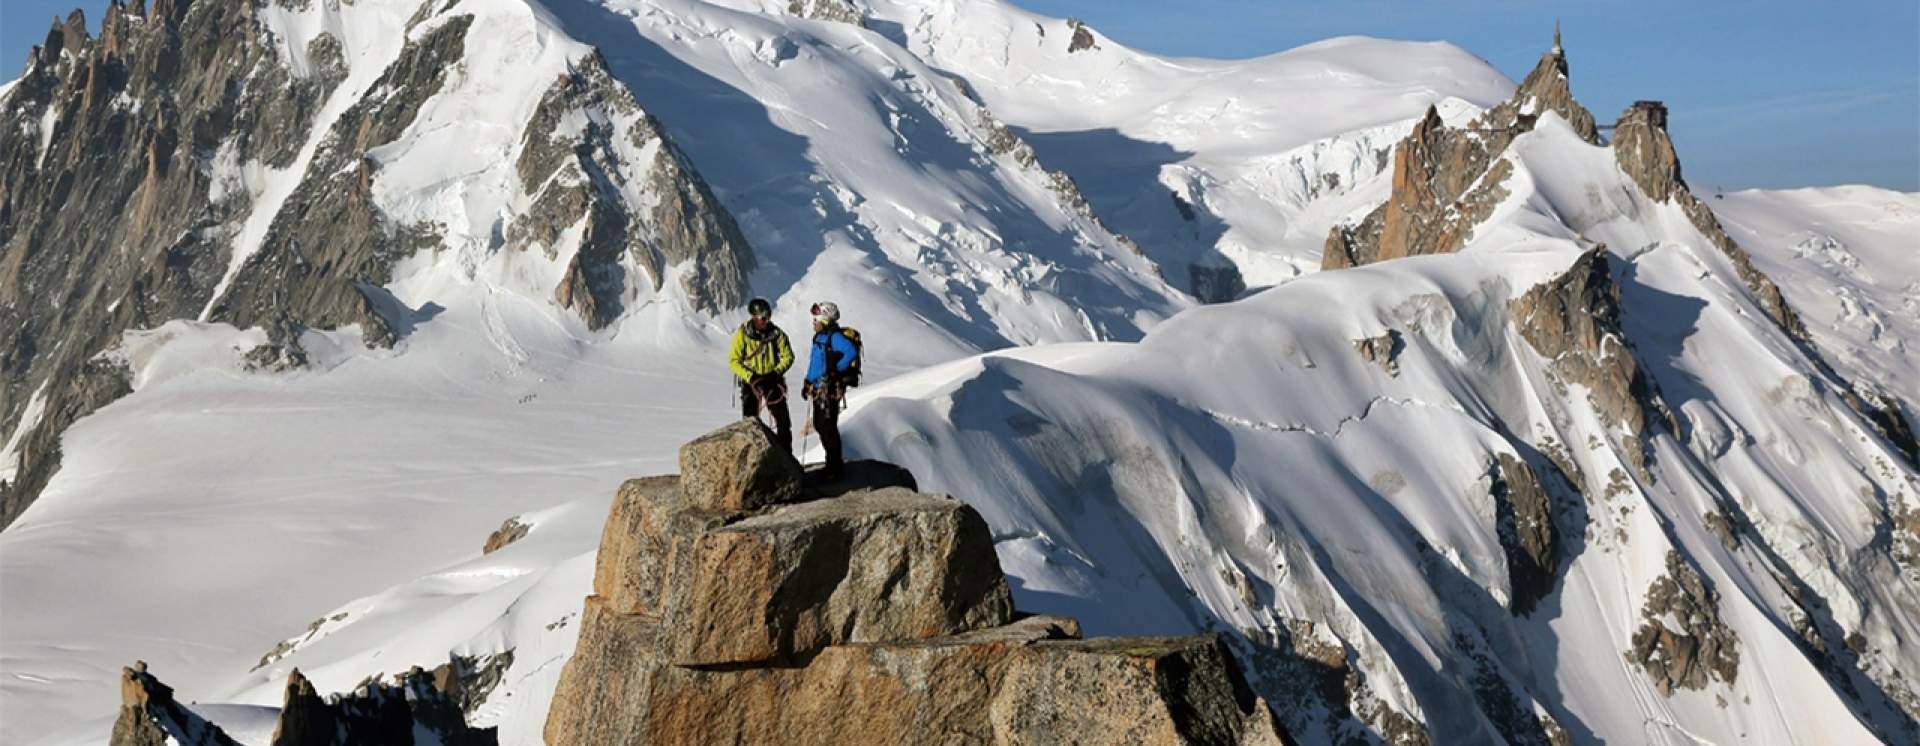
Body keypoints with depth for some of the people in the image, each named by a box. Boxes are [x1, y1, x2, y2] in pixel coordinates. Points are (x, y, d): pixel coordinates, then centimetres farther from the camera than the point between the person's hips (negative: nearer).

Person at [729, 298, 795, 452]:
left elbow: (787, 356, 1)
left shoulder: (776, 334, -6)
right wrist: (750, 376, -21)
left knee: (783, 420, 0)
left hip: (772, 381, 2)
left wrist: (776, 372, -16)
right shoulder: (742, 334, -11)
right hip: (751, 381, -1)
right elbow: (734, 361, -8)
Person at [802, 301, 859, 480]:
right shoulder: (820, 337, 14)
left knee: (828, 427, -6)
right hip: (818, 388, 10)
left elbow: (851, 352, -32)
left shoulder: (835, 337, -16)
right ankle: (834, 462, 27)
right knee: (819, 425, 16)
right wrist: (808, 382, 22)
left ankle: (834, 467, 3)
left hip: (829, 389, -10)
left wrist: (837, 370, -24)